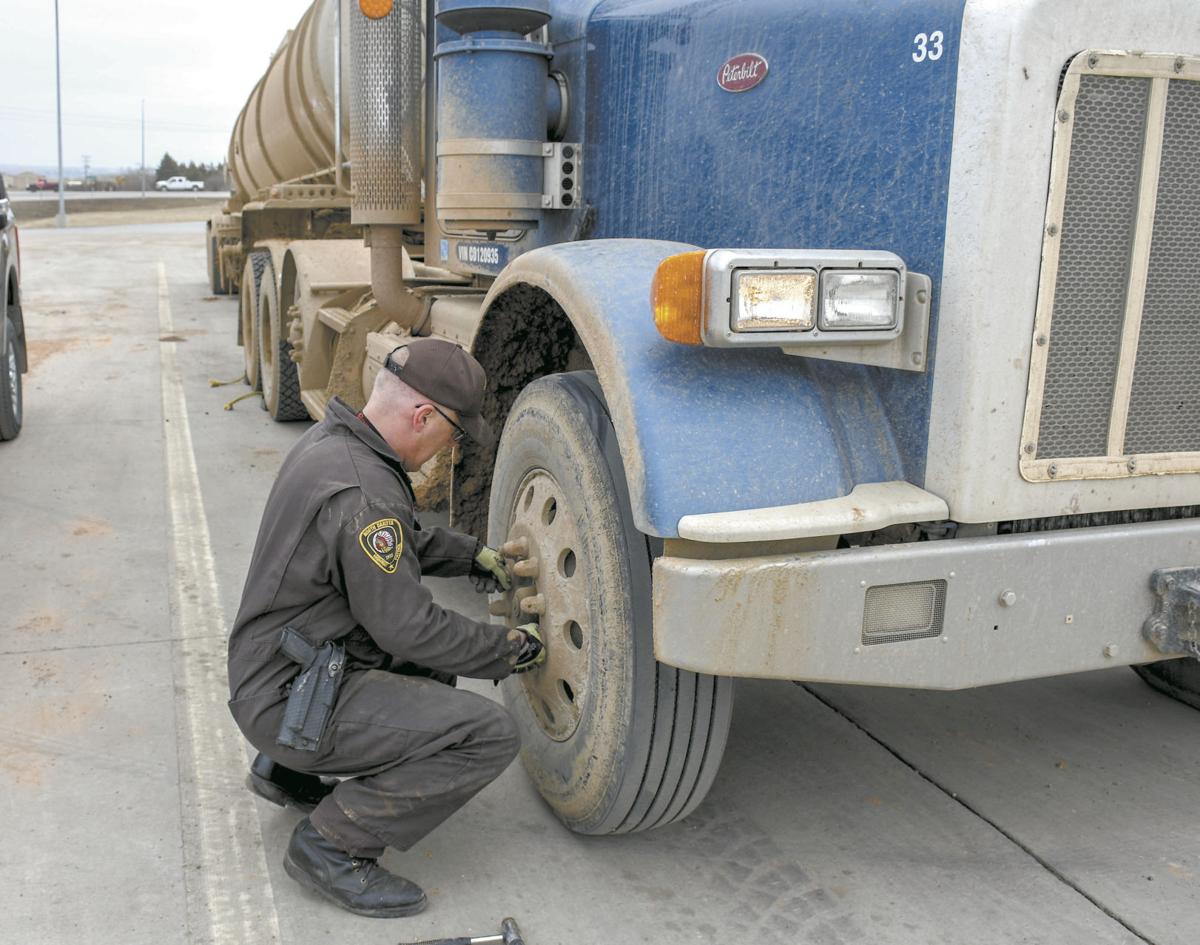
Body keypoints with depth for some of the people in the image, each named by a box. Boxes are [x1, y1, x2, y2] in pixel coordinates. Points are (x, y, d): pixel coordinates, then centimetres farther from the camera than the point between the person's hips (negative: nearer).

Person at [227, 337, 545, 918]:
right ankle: (332, 847, -6)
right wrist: (510, 650, -8)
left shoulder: (333, 439, 4)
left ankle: (290, 771, 24)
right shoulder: (362, 492, -27)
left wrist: (472, 556, 16)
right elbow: (407, 627, -21)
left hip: (272, 665, 10)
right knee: (489, 736, -17)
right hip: (291, 701, -10)